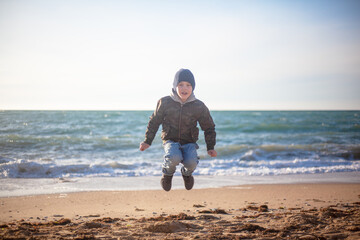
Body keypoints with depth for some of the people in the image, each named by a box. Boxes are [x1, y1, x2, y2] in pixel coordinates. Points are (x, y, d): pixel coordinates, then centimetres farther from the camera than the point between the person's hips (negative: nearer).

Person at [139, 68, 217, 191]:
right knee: (174, 158, -35)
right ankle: (167, 173, 3)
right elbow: (154, 121, 10)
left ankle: (187, 173, 12)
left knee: (192, 163, -29)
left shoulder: (199, 106, -3)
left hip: (189, 143, 1)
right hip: (171, 141, -1)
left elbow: (209, 127, 10)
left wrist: (210, 148, 1)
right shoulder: (165, 103, -5)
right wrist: (147, 141, 7)